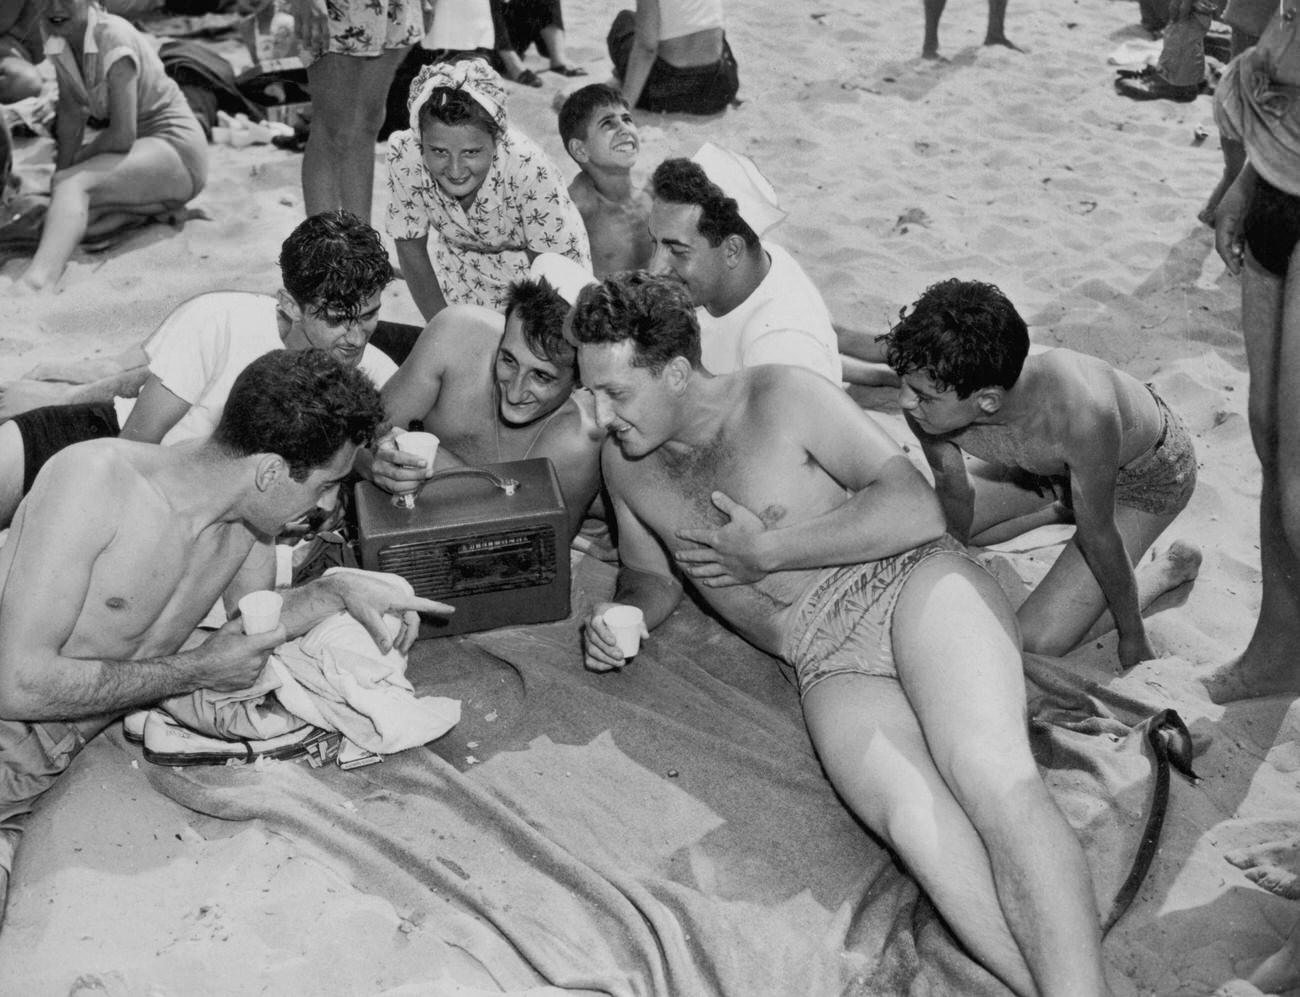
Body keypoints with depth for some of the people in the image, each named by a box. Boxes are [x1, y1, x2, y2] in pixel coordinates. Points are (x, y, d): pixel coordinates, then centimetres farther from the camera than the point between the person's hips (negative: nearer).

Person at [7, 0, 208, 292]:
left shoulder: (113, 38, -19)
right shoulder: (58, 43, 3)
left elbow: (122, 135, -22)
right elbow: (72, 115, 9)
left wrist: (73, 160, -7)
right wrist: (61, 173, -3)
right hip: (138, 148, 8)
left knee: (72, 185, -30)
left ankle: (36, 280, -51)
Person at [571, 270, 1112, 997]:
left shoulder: (782, 398, -1)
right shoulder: (626, 462, 14)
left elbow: (916, 509, -8)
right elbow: (652, 576, 29)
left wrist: (770, 550, -8)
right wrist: (621, 616, 5)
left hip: (912, 584, -2)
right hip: (831, 669, 3)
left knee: (993, 779, -31)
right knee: (916, 823, -29)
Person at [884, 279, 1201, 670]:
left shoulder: (1081, 413, -46)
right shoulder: (929, 404, -30)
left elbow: (1098, 537, -29)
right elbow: (953, 491, -8)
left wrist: (1132, 636, -13)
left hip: (1147, 473, -5)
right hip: (1055, 464, 5)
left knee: (1037, 641, -13)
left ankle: (1171, 567, 10)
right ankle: (1062, 506, 28)